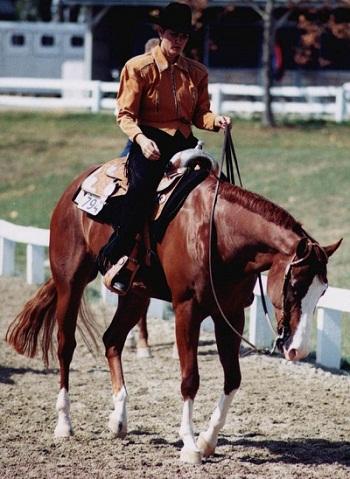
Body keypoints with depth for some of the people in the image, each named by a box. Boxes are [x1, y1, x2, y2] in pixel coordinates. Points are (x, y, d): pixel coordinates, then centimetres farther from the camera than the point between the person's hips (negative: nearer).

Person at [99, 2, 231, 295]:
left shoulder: (197, 72, 12)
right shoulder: (139, 67, -1)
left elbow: (200, 114, 14)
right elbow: (126, 114, -3)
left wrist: (217, 121, -9)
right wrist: (141, 139, -21)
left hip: (183, 141, 5)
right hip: (150, 140, -5)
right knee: (143, 185, -32)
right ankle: (114, 257, -24)